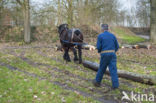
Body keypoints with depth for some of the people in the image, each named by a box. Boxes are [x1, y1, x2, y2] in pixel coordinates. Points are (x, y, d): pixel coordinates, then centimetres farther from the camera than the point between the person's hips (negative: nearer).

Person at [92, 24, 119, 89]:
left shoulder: (100, 36, -2)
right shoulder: (113, 35, 10)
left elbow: (98, 47, -7)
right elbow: (117, 46, 11)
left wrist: (99, 51, 16)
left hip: (104, 55, -2)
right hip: (112, 54, 3)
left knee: (101, 69, 12)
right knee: (113, 69, 0)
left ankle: (97, 82, 27)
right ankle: (115, 85, -6)